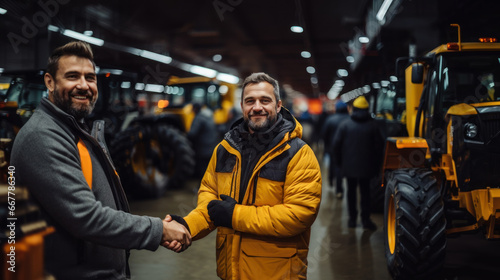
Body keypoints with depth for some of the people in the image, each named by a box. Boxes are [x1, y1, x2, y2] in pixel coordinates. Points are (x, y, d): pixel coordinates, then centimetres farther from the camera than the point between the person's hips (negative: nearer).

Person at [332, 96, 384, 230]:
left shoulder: (345, 125, -5)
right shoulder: (372, 126, -4)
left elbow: (336, 145, -4)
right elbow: (379, 146, -2)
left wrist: (339, 161, 8)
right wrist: (376, 165, 8)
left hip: (349, 165, 0)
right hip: (366, 167, 0)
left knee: (351, 190, 11)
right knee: (365, 191, 9)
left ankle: (352, 218, 15)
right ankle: (365, 219, 7)